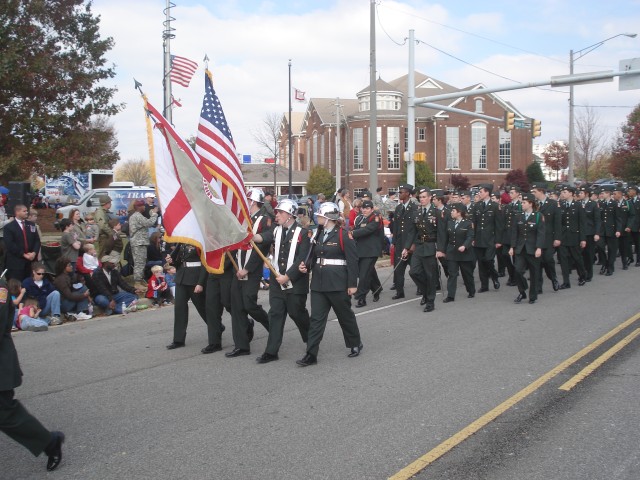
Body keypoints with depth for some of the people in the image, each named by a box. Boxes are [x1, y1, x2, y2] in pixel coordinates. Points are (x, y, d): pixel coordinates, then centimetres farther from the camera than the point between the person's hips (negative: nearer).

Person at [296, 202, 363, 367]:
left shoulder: (344, 235, -11)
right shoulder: (319, 234, 10)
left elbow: (352, 261, -12)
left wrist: (352, 284, -14)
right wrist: (306, 266, -3)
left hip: (338, 283, -6)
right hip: (319, 282, 6)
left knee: (345, 315, 10)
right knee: (316, 318, 1)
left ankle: (355, 344, 32)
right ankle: (311, 354, 1)